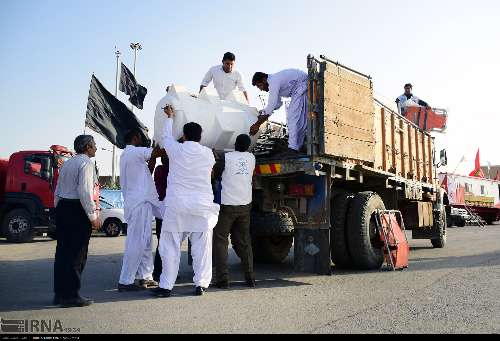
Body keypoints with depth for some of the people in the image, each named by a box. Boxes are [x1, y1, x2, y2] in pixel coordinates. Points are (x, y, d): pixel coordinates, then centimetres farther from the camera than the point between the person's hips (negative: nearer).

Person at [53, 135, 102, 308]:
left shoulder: (67, 163, 18)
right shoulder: (86, 162, -9)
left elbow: (58, 191, 19)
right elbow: (85, 191, -19)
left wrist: (59, 211, 23)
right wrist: (93, 216, -16)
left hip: (62, 207, 9)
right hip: (77, 209, -9)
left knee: (62, 250, 12)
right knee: (77, 253, -4)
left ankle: (60, 293, 19)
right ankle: (71, 295, 0)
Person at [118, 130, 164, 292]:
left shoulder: (125, 155, 21)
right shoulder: (135, 152, -9)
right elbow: (158, 152, -14)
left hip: (141, 202, 10)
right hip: (140, 203, -10)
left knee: (145, 242, 13)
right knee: (136, 243, -8)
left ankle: (144, 277, 17)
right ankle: (125, 281, -5)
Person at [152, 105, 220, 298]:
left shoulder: (176, 150, -2)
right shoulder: (208, 154, 3)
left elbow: (166, 137, 19)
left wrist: (170, 117, 34)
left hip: (176, 206, -1)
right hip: (202, 207, 1)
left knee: (171, 247, 6)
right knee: (202, 248, 6)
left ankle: (166, 286, 9)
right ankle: (201, 284, 10)